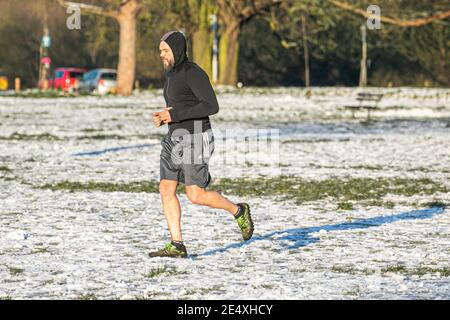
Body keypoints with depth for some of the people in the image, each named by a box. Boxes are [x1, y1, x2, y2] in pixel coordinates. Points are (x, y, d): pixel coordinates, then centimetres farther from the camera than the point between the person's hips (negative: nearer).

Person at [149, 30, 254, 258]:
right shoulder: (173, 74, 13)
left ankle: (238, 211, 18)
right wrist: (163, 117, 3)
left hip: (195, 141, -9)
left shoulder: (194, 73, -16)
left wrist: (175, 116, -24)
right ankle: (177, 246, 1)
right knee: (166, 190, -1)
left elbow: (212, 107, -23)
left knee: (196, 196, -7)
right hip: (176, 139, 9)